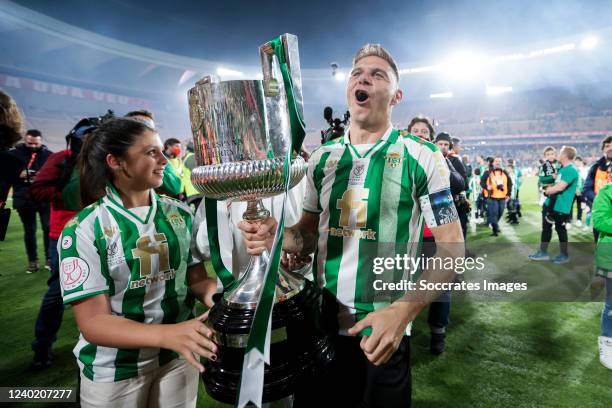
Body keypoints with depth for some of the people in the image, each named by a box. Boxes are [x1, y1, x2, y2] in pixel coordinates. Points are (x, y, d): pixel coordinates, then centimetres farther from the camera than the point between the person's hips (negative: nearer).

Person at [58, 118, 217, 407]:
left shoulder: (180, 214, -3)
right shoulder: (84, 230, -16)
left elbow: (197, 275, 0)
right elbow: (93, 323, -19)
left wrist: (217, 300, -22)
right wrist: (169, 334, -34)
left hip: (179, 357, 4)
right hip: (113, 370, -3)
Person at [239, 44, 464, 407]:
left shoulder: (421, 158, -9)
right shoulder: (322, 158, 4)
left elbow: (452, 250, -11)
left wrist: (403, 310, -25)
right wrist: (276, 235, -12)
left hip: (382, 331, -4)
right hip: (320, 324, 4)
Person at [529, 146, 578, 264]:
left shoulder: (571, 170, -20)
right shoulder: (562, 168, 12)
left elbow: (560, 187, -26)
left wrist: (547, 190, -9)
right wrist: (550, 189, 3)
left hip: (560, 207, -9)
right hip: (550, 203, 9)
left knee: (560, 229, 4)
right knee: (546, 227, 15)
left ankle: (564, 255, 21)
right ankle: (543, 252, 26)